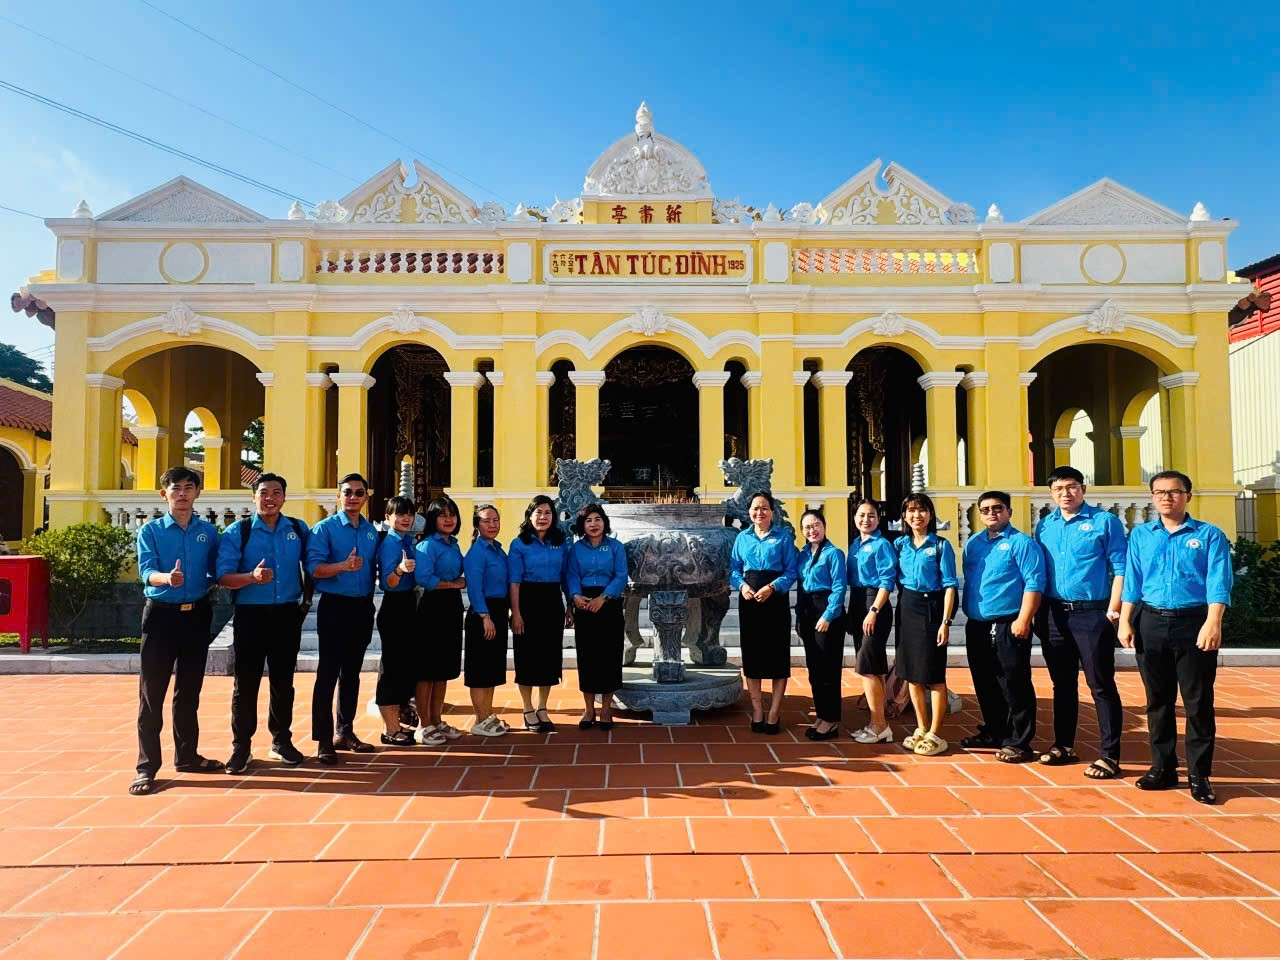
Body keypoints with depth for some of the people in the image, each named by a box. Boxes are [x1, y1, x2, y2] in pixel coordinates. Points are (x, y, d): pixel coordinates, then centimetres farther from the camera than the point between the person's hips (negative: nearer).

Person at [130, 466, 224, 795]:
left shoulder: (208, 531, 5)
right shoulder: (150, 530, -4)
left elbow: (216, 571, 12)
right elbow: (147, 571, -18)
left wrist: (203, 585, -7)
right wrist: (167, 578, -36)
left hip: (197, 614, 3)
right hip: (161, 614, -3)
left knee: (190, 690, 12)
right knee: (152, 693, -2)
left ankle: (187, 755, 25)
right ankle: (147, 766, 6)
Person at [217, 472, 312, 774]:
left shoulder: (299, 530, 4)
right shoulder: (237, 532, -5)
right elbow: (223, 578, -11)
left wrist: (307, 598, 12)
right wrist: (252, 577, -27)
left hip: (287, 614, 3)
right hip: (250, 615, -2)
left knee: (283, 681, 12)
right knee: (246, 682, 2)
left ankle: (281, 742, 26)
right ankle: (241, 747, 16)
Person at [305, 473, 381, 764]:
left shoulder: (371, 531, 10)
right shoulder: (325, 528, -6)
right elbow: (313, 567, -17)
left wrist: (369, 603, 12)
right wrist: (344, 566, -31)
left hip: (363, 608, 6)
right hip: (335, 606, -5)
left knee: (352, 672, 14)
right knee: (328, 674, -3)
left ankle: (345, 732, 25)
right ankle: (323, 740, 4)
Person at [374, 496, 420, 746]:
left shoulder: (409, 542, 11)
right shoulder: (390, 544, -13)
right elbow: (388, 584, -22)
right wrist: (400, 569, -38)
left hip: (408, 607, 9)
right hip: (394, 608, -9)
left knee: (407, 666, 14)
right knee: (393, 667, -3)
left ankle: (394, 724, 25)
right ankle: (390, 731, 7)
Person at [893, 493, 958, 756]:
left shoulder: (941, 545, -5)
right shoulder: (900, 544, 8)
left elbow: (949, 586, -8)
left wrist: (946, 621, -14)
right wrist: (901, 610, 5)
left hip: (931, 609, -5)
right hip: (906, 609, 5)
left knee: (933, 675, -1)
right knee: (911, 673, 9)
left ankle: (935, 735, 10)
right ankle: (921, 729, 22)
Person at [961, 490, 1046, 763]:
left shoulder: (1021, 543, -6)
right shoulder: (972, 543, 14)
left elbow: (1034, 584, -13)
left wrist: (1023, 620, -19)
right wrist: (967, 612, 13)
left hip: (1008, 626, -7)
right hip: (976, 626, 7)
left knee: (1014, 686, -1)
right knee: (985, 684, 16)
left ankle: (1018, 742, 8)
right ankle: (993, 732, 30)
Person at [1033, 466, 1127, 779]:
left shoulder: (1105, 521, -3)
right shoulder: (1044, 526, 10)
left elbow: (1120, 568, -6)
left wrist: (1113, 610, -13)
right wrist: (1038, 613, 7)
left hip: (1092, 614, -5)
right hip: (1054, 613, 5)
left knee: (1101, 686, -1)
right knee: (1062, 684, 14)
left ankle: (1109, 755, 7)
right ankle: (1063, 746, 25)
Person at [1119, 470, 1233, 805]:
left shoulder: (1209, 535, 1)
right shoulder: (1139, 536, 10)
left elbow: (1218, 583, -8)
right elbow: (1131, 581, 8)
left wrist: (1213, 622, -20)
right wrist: (1125, 621, 0)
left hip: (1194, 623, -3)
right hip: (1152, 623, 3)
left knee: (1198, 702, 1)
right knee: (1158, 701, 10)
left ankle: (1199, 775, 12)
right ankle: (1163, 767, 21)